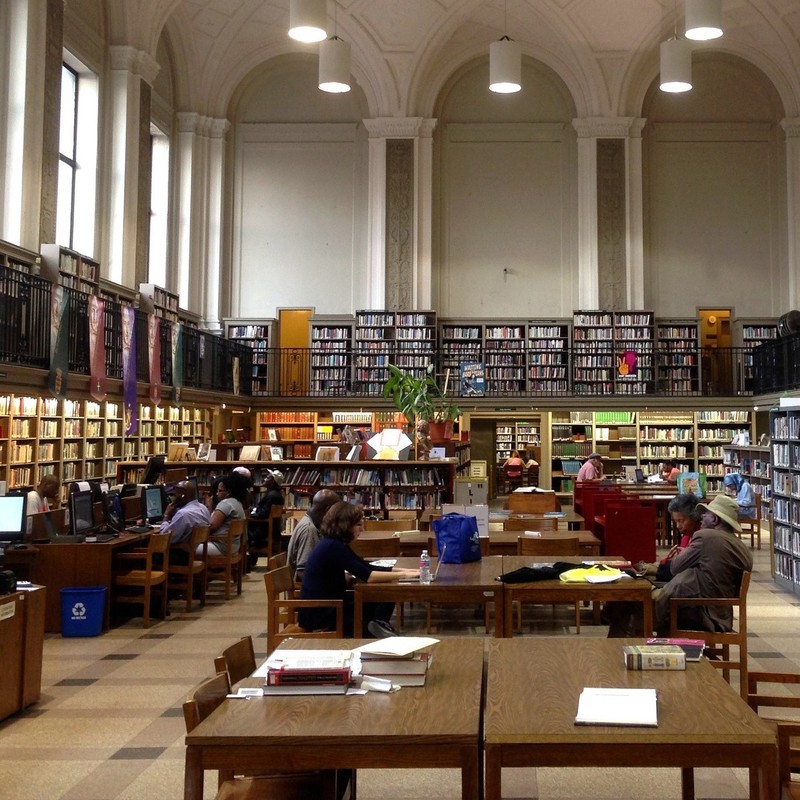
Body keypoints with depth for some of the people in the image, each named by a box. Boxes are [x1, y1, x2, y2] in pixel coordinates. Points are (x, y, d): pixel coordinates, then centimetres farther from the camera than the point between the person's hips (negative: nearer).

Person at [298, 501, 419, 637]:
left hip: (330, 604, 9)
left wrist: (404, 570, 1)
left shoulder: (335, 543, 8)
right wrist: (402, 575, -17)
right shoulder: (332, 546, -22)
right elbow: (367, 576, -25)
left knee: (385, 600, 3)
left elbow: (367, 567, 10)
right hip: (318, 613, -9)